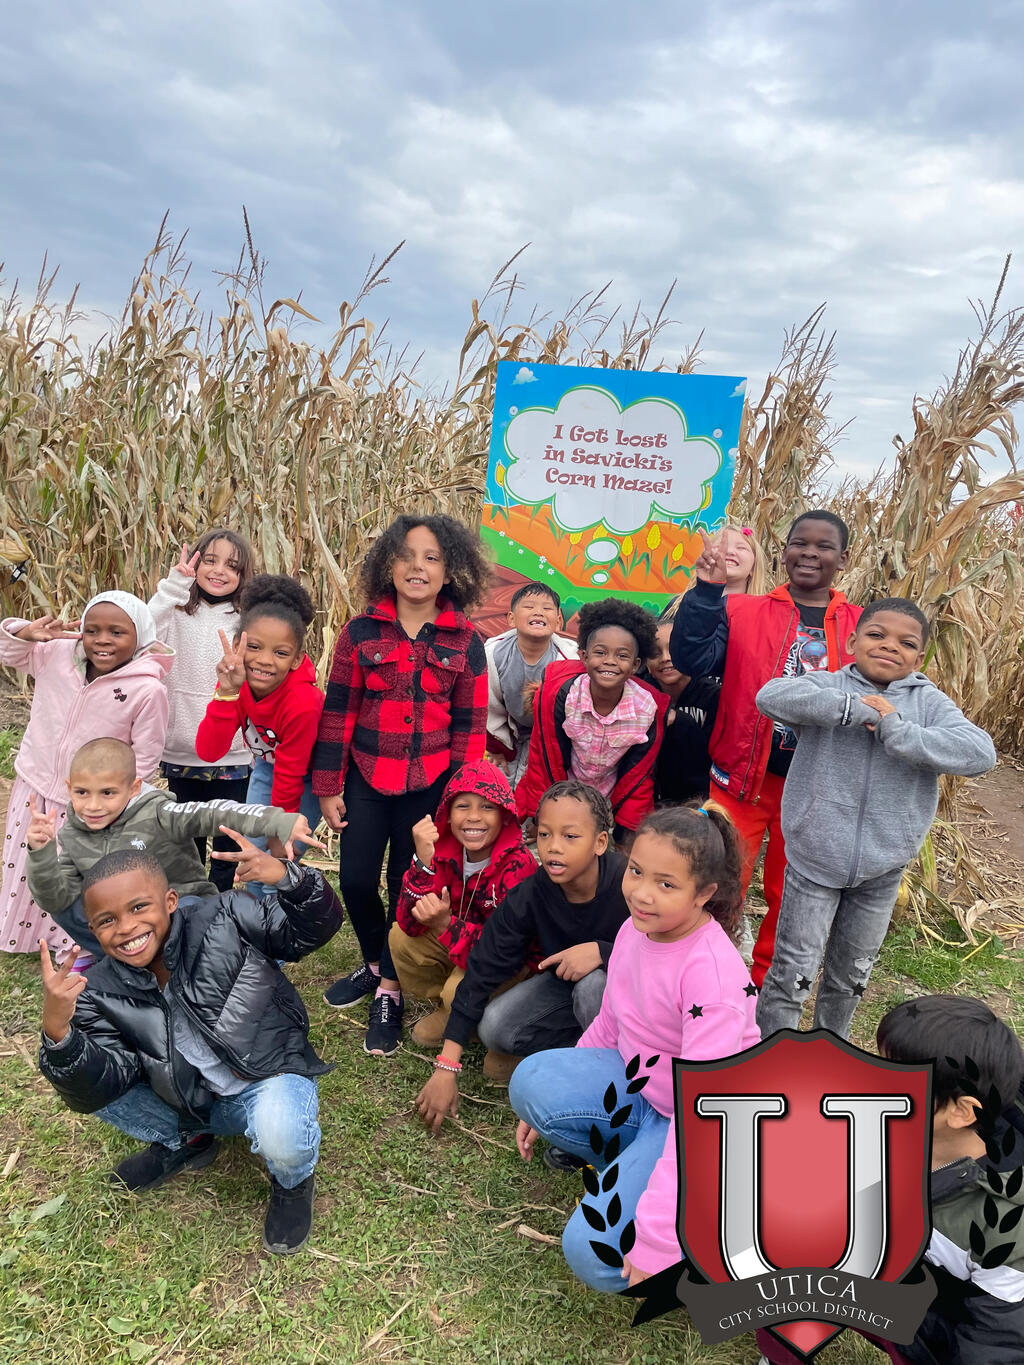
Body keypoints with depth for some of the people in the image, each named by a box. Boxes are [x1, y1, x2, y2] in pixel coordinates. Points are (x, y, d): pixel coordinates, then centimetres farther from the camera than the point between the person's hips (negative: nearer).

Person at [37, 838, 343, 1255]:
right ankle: (185, 1143, 18)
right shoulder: (102, 995, -9)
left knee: (282, 1141, -36)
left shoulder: (225, 919, -18)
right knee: (79, 1077, -5)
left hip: (269, 1078, -4)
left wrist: (288, 878, -38)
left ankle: (293, 1182, 5)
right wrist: (57, 1031, -33)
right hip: (192, 1104, 5)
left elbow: (311, 931, -16)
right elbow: (98, 1091, -14)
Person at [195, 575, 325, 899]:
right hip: (266, 765, 5)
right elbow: (208, 752, -33)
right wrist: (226, 693, -46)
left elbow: (289, 779, -24)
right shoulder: (236, 680, -24)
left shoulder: (302, 705, -37)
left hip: (305, 777, -5)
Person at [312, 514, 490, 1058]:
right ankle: (375, 964, 33)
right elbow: (337, 712, 0)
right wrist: (328, 787, 0)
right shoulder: (361, 632, -2)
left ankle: (389, 991, 26)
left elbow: (469, 727, 1)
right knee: (356, 880, 4)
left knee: (408, 887, 7)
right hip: (366, 780, 1)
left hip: (430, 786, -1)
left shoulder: (465, 643, -2)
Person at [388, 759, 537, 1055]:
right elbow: (410, 923, -18)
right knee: (400, 937, -12)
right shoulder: (446, 851, -13)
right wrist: (423, 860, -32)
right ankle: (447, 1009, 9)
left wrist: (446, 925, -42)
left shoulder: (518, 866, -28)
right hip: (460, 945, 6)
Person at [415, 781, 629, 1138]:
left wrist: (601, 951, -40)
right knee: (495, 1027, -17)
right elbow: (483, 970, -19)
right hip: (564, 981, 4)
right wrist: (446, 1067, -21)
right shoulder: (529, 895, -21)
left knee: (594, 984, -36)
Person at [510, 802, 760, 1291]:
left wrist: (656, 1237, -31)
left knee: (595, 1257, -21)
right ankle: (635, 1165, 2)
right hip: (637, 1085, 7)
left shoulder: (713, 975, -30)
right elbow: (609, 1027, 8)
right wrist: (551, 1103, 10)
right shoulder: (636, 928, -7)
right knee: (531, 1081, -19)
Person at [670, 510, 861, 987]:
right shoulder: (742, 612, -1)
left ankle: (764, 986, 39)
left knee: (791, 897, 17)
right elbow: (692, 659, -14)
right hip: (741, 777, -2)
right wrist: (706, 590, -22)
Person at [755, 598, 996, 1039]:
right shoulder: (829, 686, -9)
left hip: (882, 867, 3)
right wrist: (854, 708, -29)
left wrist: (895, 729, -26)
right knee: (794, 969, 6)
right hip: (814, 857, -3)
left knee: (852, 972, 24)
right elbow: (771, 696, -28)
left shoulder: (928, 702, -4)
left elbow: (981, 753, -19)